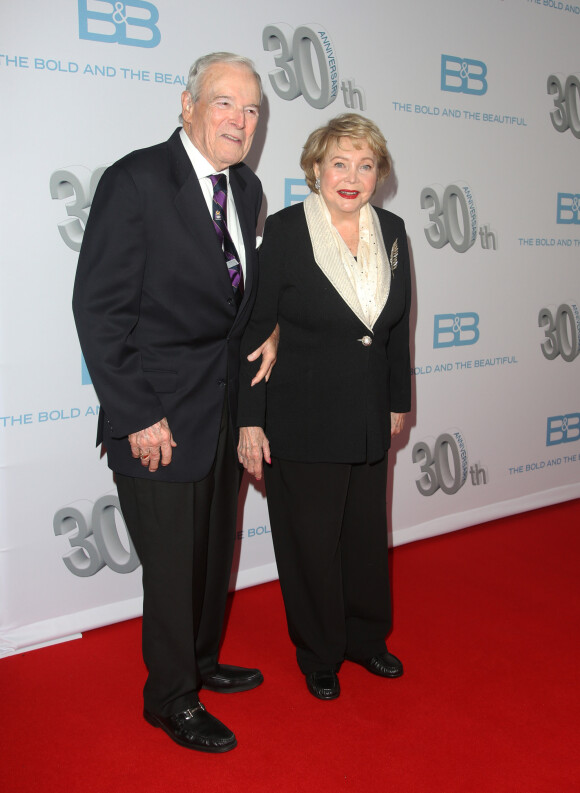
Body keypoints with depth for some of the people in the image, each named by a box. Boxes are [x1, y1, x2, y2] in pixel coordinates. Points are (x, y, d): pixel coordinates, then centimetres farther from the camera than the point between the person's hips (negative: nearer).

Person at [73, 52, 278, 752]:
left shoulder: (245, 187, 8)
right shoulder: (136, 181, -15)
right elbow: (98, 308, -17)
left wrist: (269, 330, 0)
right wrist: (138, 416, -18)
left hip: (226, 410, 8)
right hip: (161, 418, -7)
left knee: (216, 551, 22)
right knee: (172, 565, 7)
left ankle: (201, 661, 46)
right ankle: (171, 699, 31)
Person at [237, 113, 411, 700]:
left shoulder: (391, 231, 4)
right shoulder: (285, 231, -11)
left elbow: (398, 324, 12)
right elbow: (254, 329, -10)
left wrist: (399, 400, 14)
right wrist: (250, 421, -12)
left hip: (369, 419, 5)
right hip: (302, 421, -5)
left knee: (368, 533, 17)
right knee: (311, 540, 9)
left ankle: (367, 638, 40)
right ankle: (319, 656, 31)